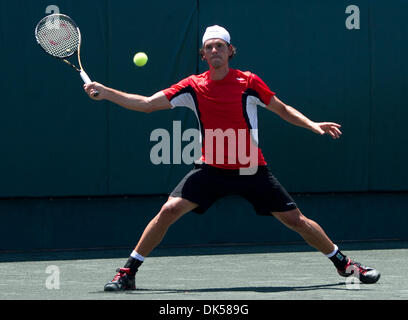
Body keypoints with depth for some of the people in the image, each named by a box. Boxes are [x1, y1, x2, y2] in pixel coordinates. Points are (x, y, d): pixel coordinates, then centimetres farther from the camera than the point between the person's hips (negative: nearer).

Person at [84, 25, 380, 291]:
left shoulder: (248, 82, -5)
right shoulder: (193, 87, -3)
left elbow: (282, 109, 8)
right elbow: (147, 103, -4)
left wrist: (313, 125, -5)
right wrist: (105, 92, -13)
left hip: (252, 169, -1)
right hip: (211, 169, 1)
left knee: (296, 219, -1)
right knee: (169, 211, -16)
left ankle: (343, 263, 18)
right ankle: (128, 273, -6)